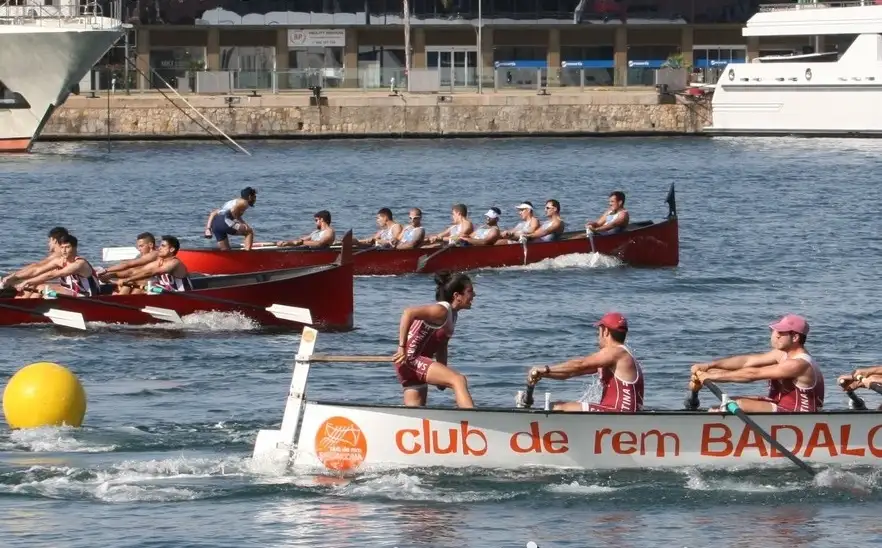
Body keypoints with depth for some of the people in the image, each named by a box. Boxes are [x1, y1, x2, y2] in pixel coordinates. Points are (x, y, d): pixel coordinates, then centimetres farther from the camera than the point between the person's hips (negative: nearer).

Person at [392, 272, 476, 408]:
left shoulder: (452, 314, 14)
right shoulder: (441, 310, -16)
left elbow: (441, 346, 19)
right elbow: (409, 312, -28)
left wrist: (442, 376, 9)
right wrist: (402, 348, -30)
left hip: (418, 362, 11)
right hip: (410, 360, -11)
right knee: (459, 380, -25)